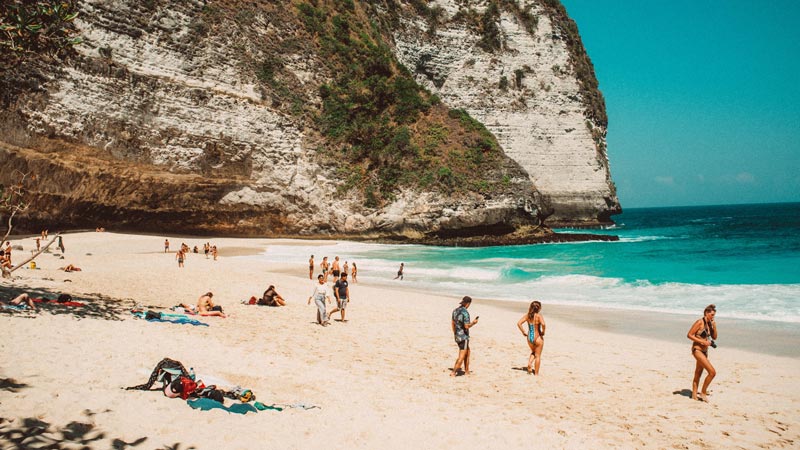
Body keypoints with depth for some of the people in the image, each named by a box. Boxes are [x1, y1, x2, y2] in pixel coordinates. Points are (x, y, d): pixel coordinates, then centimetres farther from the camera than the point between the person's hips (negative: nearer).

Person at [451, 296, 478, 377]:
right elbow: (467, 326, -22)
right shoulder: (465, 312, -19)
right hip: (464, 336, -9)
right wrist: (473, 323, -4)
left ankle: (466, 371, 23)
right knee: (462, 356, -2)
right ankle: (454, 372, -3)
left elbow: (452, 323, 15)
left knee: (467, 352, 20)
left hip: (457, 336, 9)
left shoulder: (455, 310, 6)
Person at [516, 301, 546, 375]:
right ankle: (536, 373, 16)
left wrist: (523, 332, 0)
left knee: (533, 352, 30)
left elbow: (519, 323, -7)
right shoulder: (539, 316, -15)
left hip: (529, 337, 4)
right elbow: (543, 324, -32)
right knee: (537, 356, 11)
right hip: (538, 338, -4)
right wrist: (543, 332, -15)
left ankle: (529, 363, 4)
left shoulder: (527, 315, -1)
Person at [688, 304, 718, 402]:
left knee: (698, 374, 15)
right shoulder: (700, 322, -14)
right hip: (697, 350, -9)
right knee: (712, 372, -15)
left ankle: (694, 395, 24)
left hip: (704, 351, 9)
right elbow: (689, 335, -16)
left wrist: (714, 327, -1)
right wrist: (702, 341, -19)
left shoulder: (709, 324, 9)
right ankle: (703, 393, 0)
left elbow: (714, 337, 13)